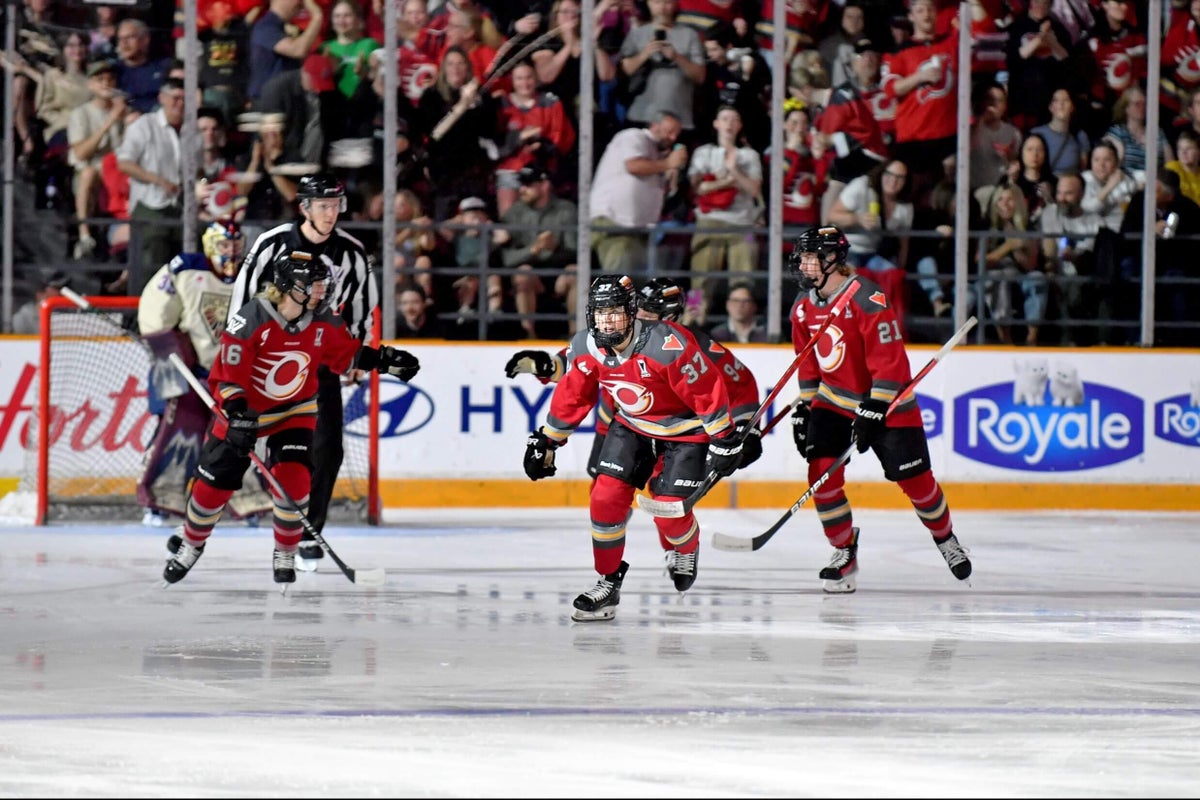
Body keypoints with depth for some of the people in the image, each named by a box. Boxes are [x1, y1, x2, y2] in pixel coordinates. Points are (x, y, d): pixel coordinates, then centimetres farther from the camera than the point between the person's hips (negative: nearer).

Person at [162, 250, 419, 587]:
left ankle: (285, 555, 4)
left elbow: (347, 354, 7)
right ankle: (191, 546, 26)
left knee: (293, 480, -16)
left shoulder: (324, 323, -12)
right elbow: (229, 374, -25)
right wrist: (238, 415, -34)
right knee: (215, 481, 1)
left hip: (295, 410, 3)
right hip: (243, 408, -3)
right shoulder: (250, 320, -27)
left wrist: (384, 360, -3)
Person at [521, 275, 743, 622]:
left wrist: (724, 440, -19)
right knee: (606, 498, -9)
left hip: (685, 429, -5)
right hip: (631, 426, 5)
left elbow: (708, 391, -24)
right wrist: (547, 441, 7)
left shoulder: (667, 345, -33)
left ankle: (685, 550, 25)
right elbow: (571, 397, 3)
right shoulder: (585, 348, -14)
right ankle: (608, 583, 5)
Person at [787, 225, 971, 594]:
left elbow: (889, 359, -24)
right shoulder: (803, 307, 1)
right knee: (822, 474, -11)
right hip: (833, 399, 6)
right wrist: (804, 406, 9)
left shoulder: (867, 299, -23)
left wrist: (874, 410, -26)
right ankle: (844, 553, 2)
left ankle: (945, 537, 27)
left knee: (915, 479, 0)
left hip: (885, 400, -6)